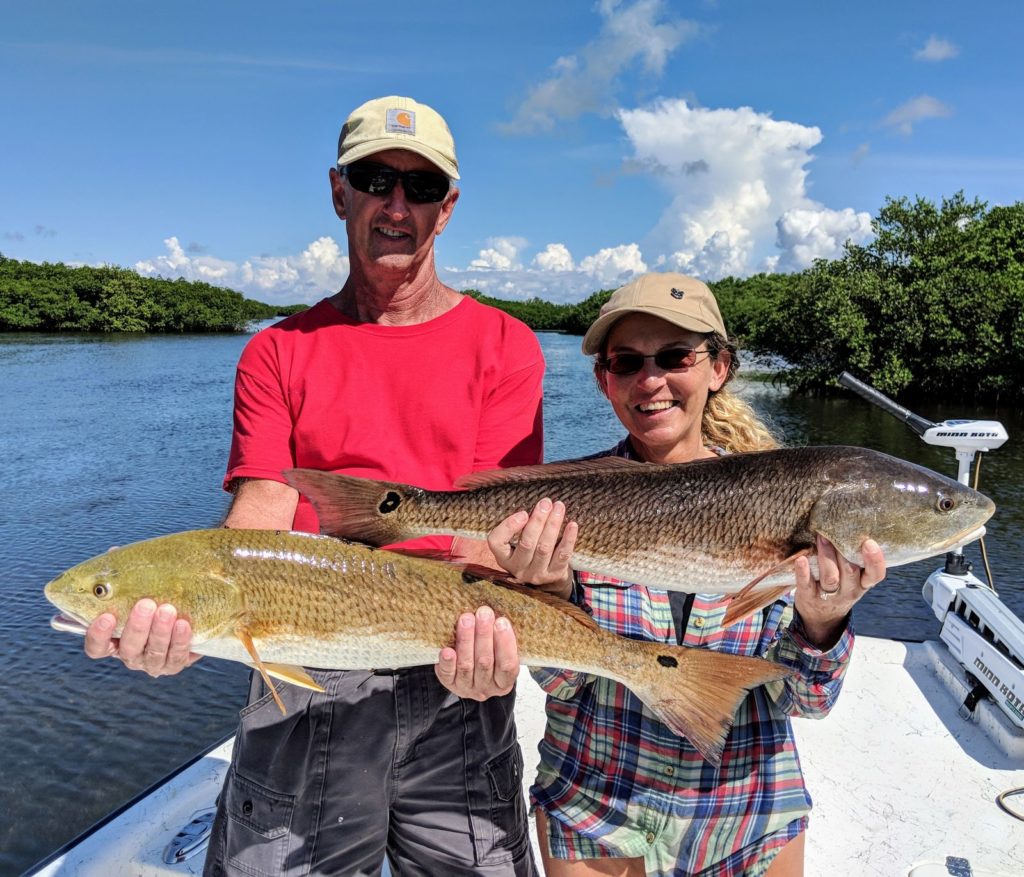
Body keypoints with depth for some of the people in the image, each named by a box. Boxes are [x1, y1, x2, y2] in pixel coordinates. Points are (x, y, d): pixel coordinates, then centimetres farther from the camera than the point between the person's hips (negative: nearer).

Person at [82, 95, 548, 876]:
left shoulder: (503, 346, 2)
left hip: (453, 695, 0)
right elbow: (261, 508, -5)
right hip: (303, 690, 1)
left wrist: (482, 629, -28)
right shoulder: (279, 352, 7)